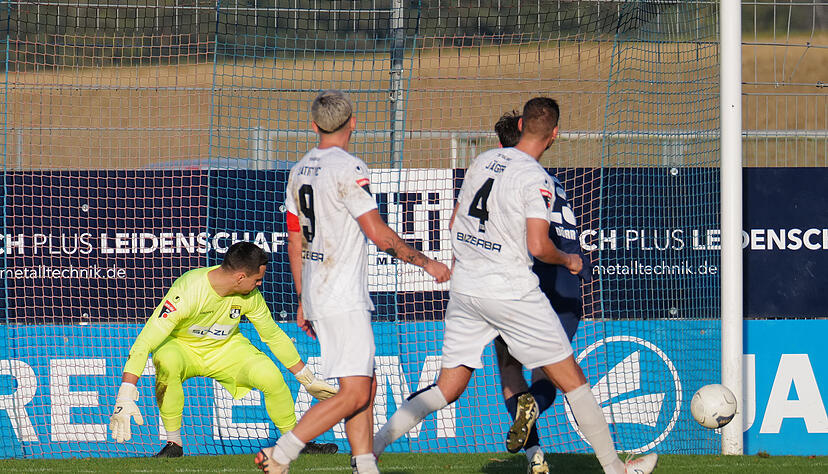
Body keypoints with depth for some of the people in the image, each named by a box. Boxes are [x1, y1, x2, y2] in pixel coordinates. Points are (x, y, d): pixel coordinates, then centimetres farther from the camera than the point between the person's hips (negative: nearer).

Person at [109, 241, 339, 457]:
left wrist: (308, 380, 8)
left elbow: (274, 336, 2)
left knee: (270, 376, -23)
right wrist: (125, 397, -46)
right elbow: (144, 343, -37)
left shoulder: (250, 296, -16)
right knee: (166, 362, -38)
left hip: (226, 349, 3)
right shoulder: (187, 292, -33)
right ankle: (174, 443, -21)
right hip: (182, 348, -3)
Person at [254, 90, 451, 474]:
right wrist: (426, 262, -6)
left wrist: (303, 300, 24)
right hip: (343, 299, -9)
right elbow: (379, 234, -17)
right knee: (354, 394, -11)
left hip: (316, 297, 9)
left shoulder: (299, 171, 13)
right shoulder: (347, 168, -12)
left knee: (366, 386, 12)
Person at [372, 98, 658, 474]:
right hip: (511, 291, -6)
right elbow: (538, 246, -20)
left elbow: (455, 223, 17)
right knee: (571, 379, 5)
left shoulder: (482, 161, 8)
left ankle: (376, 441, -4)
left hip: (464, 287, 6)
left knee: (447, 389, 10)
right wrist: (568, 260, 0)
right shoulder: (536, 179, -13)